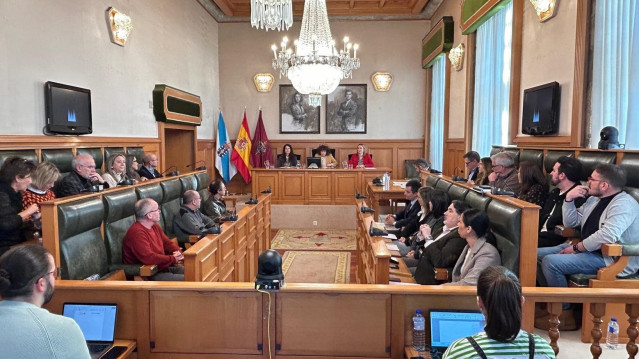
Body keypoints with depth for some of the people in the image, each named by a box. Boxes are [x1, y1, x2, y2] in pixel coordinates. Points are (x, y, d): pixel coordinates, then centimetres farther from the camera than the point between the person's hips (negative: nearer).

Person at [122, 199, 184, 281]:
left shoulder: (155, 227, 10)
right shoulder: (136, 232, -21)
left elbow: (167, 243, 18)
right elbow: (148, 258, -30)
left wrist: (177, 252, -5)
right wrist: (173, 259, -19)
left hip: (163, 267, 10)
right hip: (147, 276, -10)